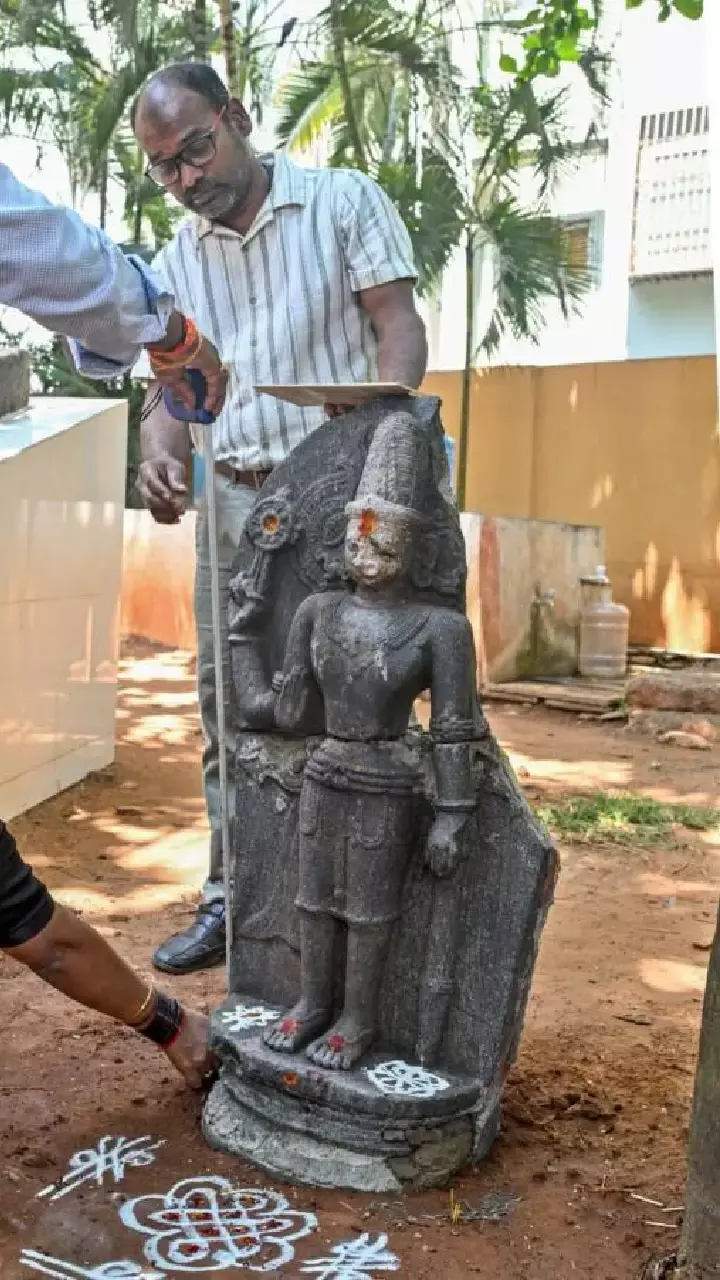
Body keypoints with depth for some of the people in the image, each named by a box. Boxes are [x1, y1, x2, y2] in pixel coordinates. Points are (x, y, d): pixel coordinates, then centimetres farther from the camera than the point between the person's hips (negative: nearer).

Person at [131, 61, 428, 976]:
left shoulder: (345, 202, 2)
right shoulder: (173, 265, 14)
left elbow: (398, 324, -4)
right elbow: (168, 386, 10)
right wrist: (160, 456, -13)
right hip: (233, 500, 5)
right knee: (229, 707, 6)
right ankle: (232, 897, 16)